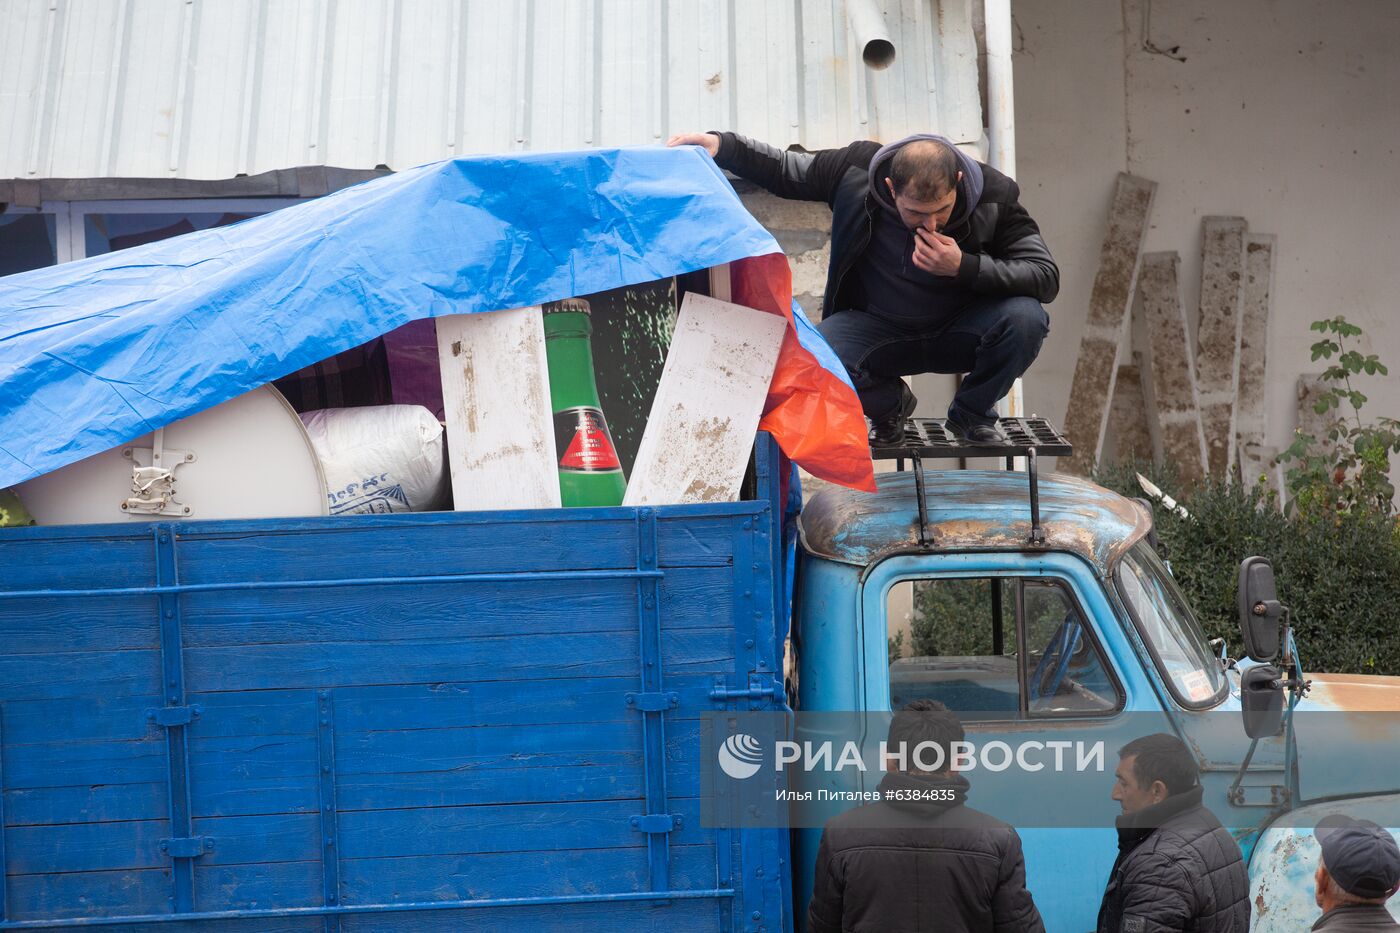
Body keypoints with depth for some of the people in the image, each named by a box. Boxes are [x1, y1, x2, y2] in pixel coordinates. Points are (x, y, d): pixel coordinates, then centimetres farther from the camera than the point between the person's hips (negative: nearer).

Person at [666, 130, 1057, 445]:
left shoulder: (995, 196, -21)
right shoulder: (857, 169, -19)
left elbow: (1046, 277, -21)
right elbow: (784, 171, -1)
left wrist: (965, 268, -34)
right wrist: (722, 145, -16)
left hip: (959, 332, 0)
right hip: (878, 328, 0)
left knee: (1025, 318, -32)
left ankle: (972, 411, 1)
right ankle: (888, 404, 5)